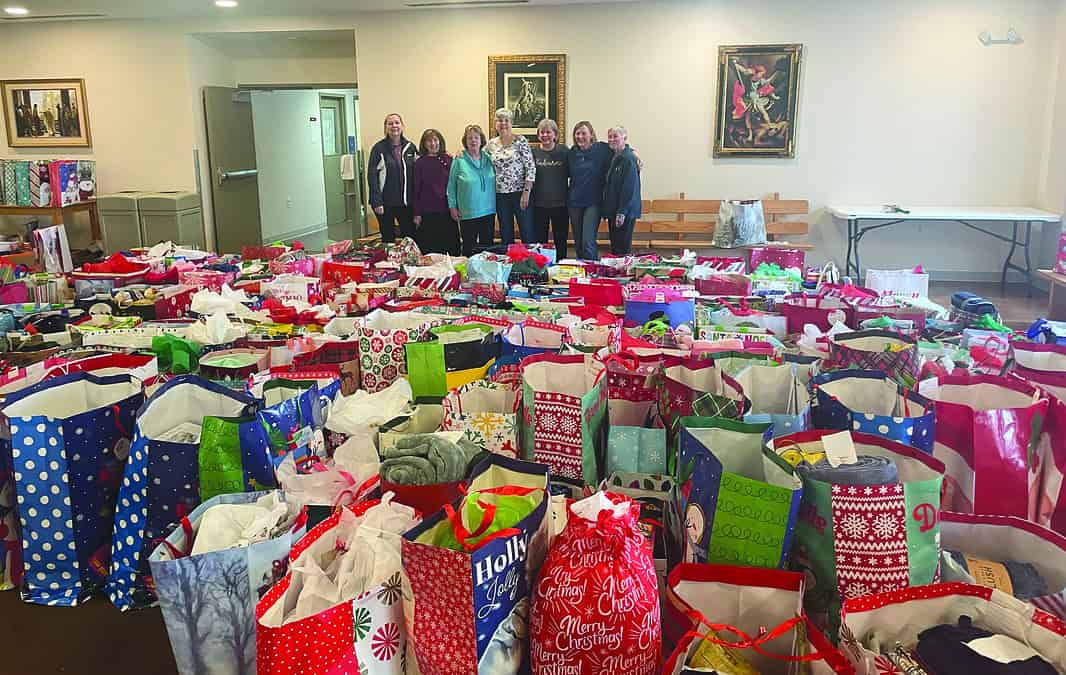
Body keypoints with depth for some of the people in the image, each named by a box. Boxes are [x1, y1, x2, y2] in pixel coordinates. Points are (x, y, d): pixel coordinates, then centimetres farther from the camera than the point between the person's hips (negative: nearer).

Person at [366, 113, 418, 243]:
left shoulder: (410, 147, 6)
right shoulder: (379, 148, -5)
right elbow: (372, 176, -9)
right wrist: (377, 202, -15)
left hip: (406, 201, 3)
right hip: (386, 202, -3)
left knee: (410, 236, 7)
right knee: (388, 238, 5)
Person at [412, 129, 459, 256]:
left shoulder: (448, 160, 3)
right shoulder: (420, 163, 0)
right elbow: (416, 188, 2)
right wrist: (417, 214, -1)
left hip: (447, 210, 1)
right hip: (427, 212, -1)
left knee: (452, 246, 6)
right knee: (429, 248, 3)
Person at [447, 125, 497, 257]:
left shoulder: (488, 158, 5)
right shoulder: (459, 160, -6)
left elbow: (495, 181, 13)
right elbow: (451, 185, -2)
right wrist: (453, 206, -5)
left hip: (489, 211, 4)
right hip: (467, 213, -3)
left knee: (487, 245, 12)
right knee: (469, 246, 4)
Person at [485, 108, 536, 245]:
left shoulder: (520, 141, -5)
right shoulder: (491, 144, 8)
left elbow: (530, 167, -8)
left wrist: (526, 192, -14)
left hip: (519, 192, -4)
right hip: (500, 195, 4)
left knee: (527, 234, -2)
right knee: (506, 234, 11)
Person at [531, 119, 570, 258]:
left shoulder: (564, 151, -1)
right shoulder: (534, 152, 3)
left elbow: (571, 174, 2)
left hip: (560, 203, -1)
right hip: (539, 204, 1)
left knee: (561, 241, 7)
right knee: (540, 241, 9)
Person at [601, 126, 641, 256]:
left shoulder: (628, 159, -13)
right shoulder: (613, 157, 13)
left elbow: (629, 188, -18)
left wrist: (622, 212, -21)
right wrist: (608, 211, 15)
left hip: (624, 211, -9)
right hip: (612, 210, 9)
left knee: (622, 248, -5)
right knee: (614, 247, 12)